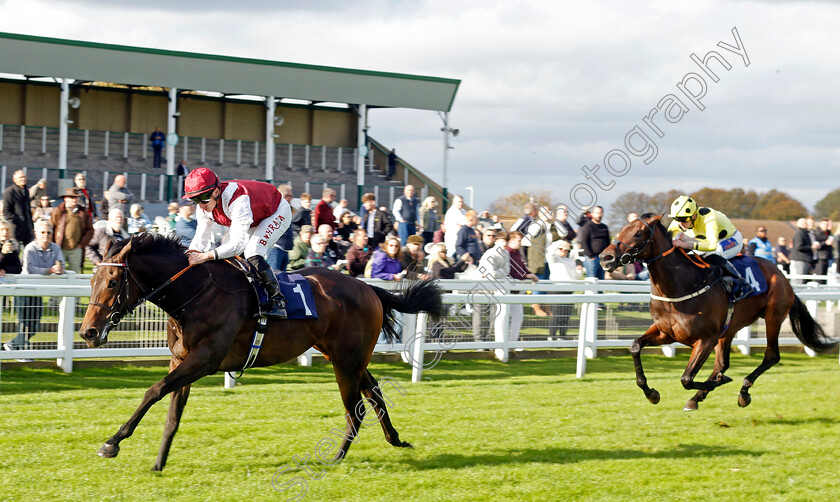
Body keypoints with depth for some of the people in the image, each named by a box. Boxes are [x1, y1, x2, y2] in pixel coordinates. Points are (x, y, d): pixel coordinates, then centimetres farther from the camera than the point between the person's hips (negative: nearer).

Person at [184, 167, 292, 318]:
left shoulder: (237, 200, -43)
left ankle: (278, 301, -24)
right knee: (225, 254, -1)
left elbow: (238, 243, -49)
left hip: (277, 213, -9)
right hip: (254, 220, 9)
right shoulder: (204, 206, -18)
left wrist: (206, 256, -58)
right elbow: (201, 239, -14)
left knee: (252, 252, -28)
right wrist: (188, 258, -34)